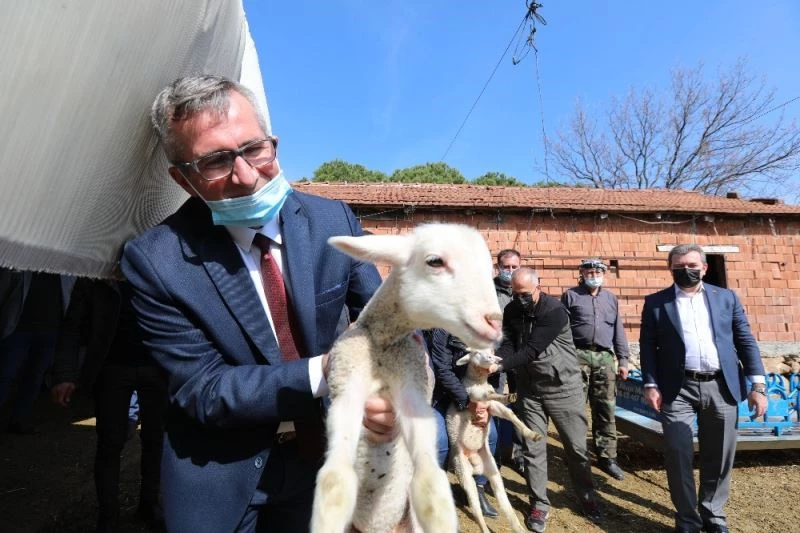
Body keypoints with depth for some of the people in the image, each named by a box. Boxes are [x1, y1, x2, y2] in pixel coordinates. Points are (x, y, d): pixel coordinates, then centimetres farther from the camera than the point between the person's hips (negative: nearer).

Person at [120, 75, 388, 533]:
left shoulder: (334, 220, -13)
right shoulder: (156, 261, -21)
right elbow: (203, 389, -20)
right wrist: (321, 373, -34)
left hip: (321, 453, 3)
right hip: (219, 476, -2)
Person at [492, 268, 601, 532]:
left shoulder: (555, 311, -21)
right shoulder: (511, 311, -2)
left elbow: (532, 350, -27)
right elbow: (508, 345, -7)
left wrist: (500, 366, -34)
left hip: (563, 387, -4)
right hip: (529, 388, 4)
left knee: (576, 447, 10)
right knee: (532, 448, 7)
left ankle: (587, 497, 33)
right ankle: (539, 504, 23)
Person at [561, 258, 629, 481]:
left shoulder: (610, 298, 18)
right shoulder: (570, 295, 6)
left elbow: (618, 330, 17)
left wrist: (623, 360, 11)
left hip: (604, 357, 4)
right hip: (578, 356, -3)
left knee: (606, 410, 5)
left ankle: (607, 457, 15)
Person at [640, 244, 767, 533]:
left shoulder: (726, 297, 9)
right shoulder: (655, 302, 3)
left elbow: (746, 341, 7)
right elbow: (647, 346, 2)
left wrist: (758, 384, -1)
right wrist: (650, 385, -6)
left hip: (721, 387, 2)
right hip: (678, 389, -2)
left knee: (720, 455, 12)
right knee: (678, 454, 0)